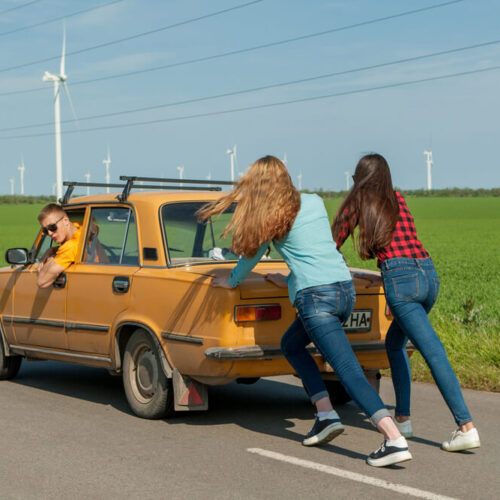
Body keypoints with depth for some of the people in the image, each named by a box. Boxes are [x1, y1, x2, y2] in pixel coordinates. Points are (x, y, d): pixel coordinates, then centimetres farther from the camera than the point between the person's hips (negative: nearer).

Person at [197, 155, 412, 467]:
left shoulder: (272, 217, 2)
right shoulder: (316, 203, 16)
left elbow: (252, 254, 16)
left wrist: (231, 281, 35)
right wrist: (289, 280, 39)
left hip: (317, 297, -7)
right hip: (346, 289, 7)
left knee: (349, 371, -12)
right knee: (291, 345, 25)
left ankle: (395, 440, -23)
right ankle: (327, 415, 15)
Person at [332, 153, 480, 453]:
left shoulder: (359, 201, 10)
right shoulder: (398, 200, 24)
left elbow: (335, 242, 17)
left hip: (400, 279, -6)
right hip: (429, 273, 6)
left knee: (435, 354, -11)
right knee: (394, 343, 23)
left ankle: (467, 427, -16)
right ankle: (402, 417, 21)